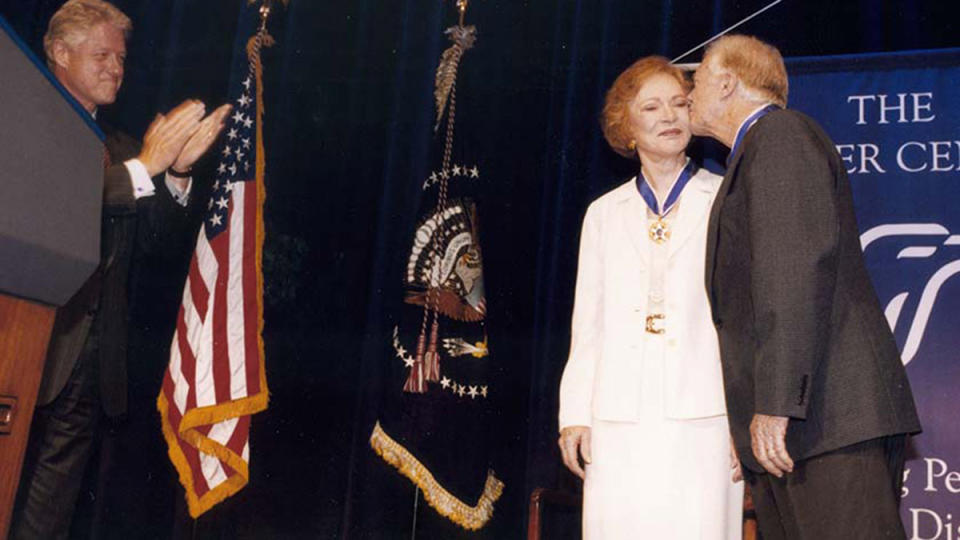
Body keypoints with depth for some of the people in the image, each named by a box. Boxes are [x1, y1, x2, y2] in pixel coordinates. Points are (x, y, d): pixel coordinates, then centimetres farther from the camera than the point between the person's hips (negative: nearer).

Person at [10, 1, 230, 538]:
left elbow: (160, 223, 10)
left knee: (53, 496, 8)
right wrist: (145, 165, -17)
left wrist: (178, 170, -8)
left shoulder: (120, 147, 20)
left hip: (91, 347, 6)